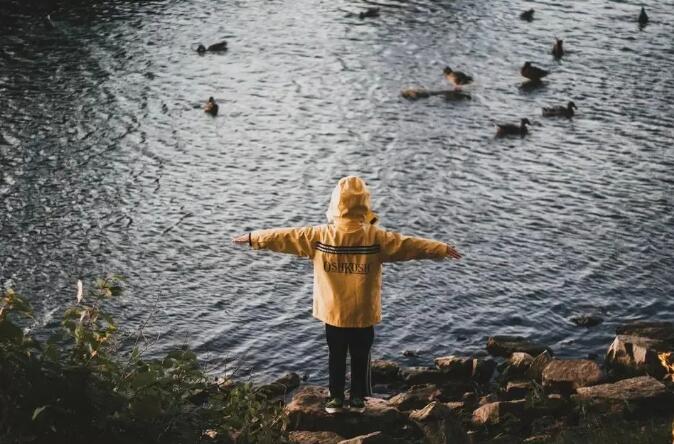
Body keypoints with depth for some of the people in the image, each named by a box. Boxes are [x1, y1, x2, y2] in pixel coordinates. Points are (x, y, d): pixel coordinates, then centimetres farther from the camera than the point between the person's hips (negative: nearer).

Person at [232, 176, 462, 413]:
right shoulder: (376, 237, -15)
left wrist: (254, 238, 7)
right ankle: (358, 398, 25)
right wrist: (442, 249, -1)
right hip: (364, 314, -1)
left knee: (336, 356, 17)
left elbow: (286, 236, -5)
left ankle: (336, 397, 24)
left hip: (333, 312, 1)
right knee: (360, 357, 16)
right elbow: (408, 244, -10)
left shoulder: (319, 236, -12)